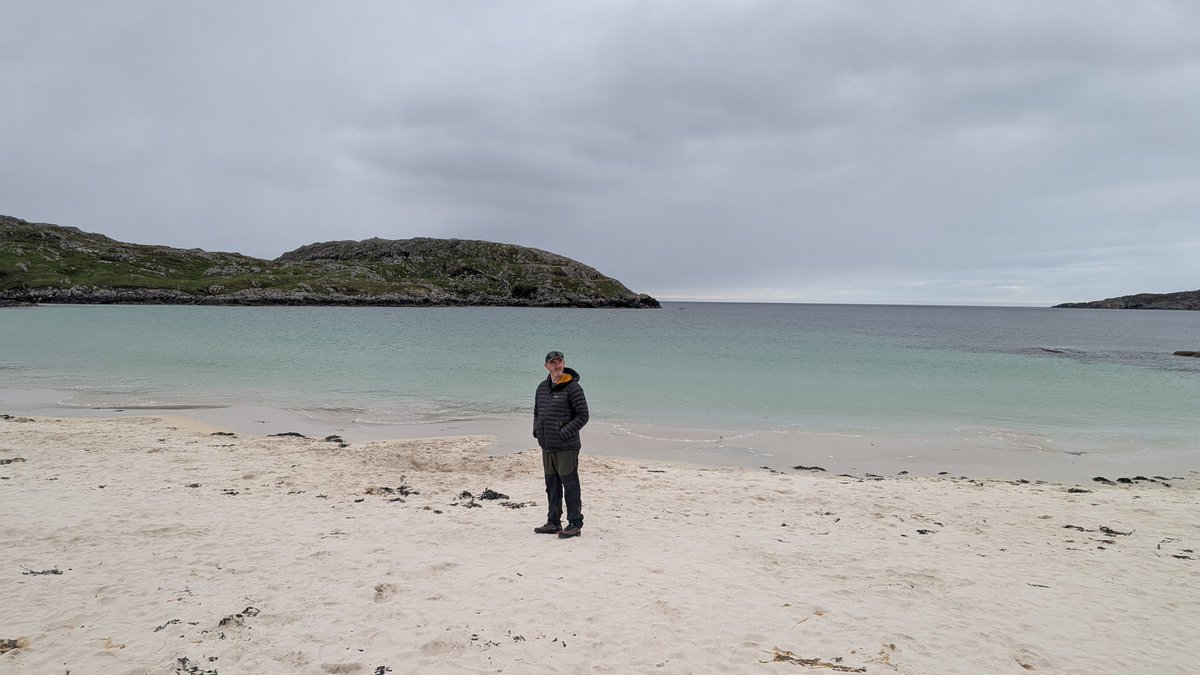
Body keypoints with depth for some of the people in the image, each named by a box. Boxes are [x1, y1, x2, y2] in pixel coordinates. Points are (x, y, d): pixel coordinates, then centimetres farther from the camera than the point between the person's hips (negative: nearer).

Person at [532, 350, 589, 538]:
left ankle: (575, 524, 6)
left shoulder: (572, 387, -9)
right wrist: (536, 430, 7)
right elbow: (537, 412, 24)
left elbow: (583, 415, -11)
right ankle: (553, 523, 25)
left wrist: (564, 433, -15)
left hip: (566, 447, -7)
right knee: (552, 486, 15)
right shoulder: (542, 387, 12)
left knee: (570, 486, -1)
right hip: (547, 447, 7)